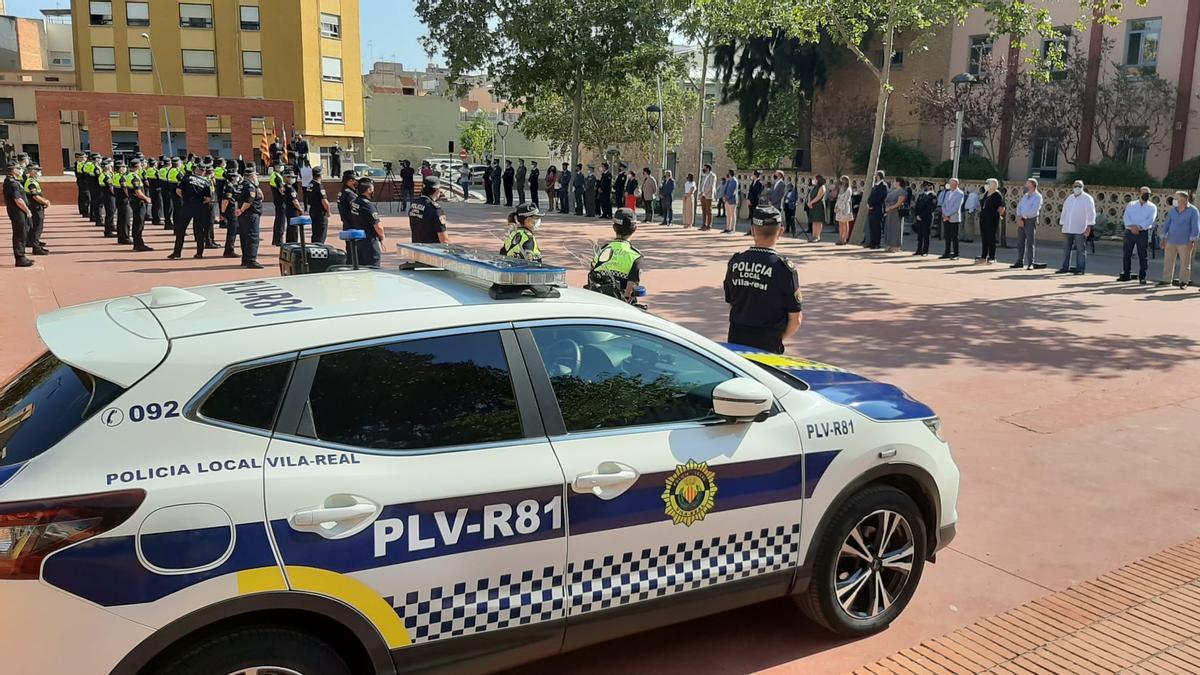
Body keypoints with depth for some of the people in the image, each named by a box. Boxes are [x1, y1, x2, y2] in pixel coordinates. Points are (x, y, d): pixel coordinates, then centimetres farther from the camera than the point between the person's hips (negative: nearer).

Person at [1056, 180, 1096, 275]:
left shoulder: (1087, 198, -3)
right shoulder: (1069, 198, 16)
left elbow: (1091, 213, -8)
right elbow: (1064, 212, 22)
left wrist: (1089, 226, -14)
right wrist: (1062, 224, 17)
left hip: (1080, 229, -6)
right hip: (1067, 229, 6)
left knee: (1080, 250, -2)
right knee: (1066, 249, 8)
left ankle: (1080, 269, 0)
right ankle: (1065, 268, 15)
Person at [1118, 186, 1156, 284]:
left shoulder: (1152, 207, 5)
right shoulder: (1131, 204, 10)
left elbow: (1150, 220, -9)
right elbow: (1126, 217, -3)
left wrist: (1139, 227, -22)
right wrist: (1132, 226, -20)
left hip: (1143, 233, -2)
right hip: (1129, 232, 2)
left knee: (1143, 255, -1)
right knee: (1126, 254, 6)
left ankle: (1142, 276, 4)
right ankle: (1126, 275, 16)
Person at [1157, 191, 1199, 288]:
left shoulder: (1193, 211, -5)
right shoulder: (1172, 211, 8)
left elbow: (1196, 227, -8)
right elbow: (1166, 224, 12)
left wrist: (1192, 241, -13)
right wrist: (1163, 238, 8)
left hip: (1185, 242, -4)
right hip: (1171, 241, 4)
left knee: (1185, 263, 2)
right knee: (1168, 261, 6)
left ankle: (1184, 282, 9)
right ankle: (1166, 280, 14)